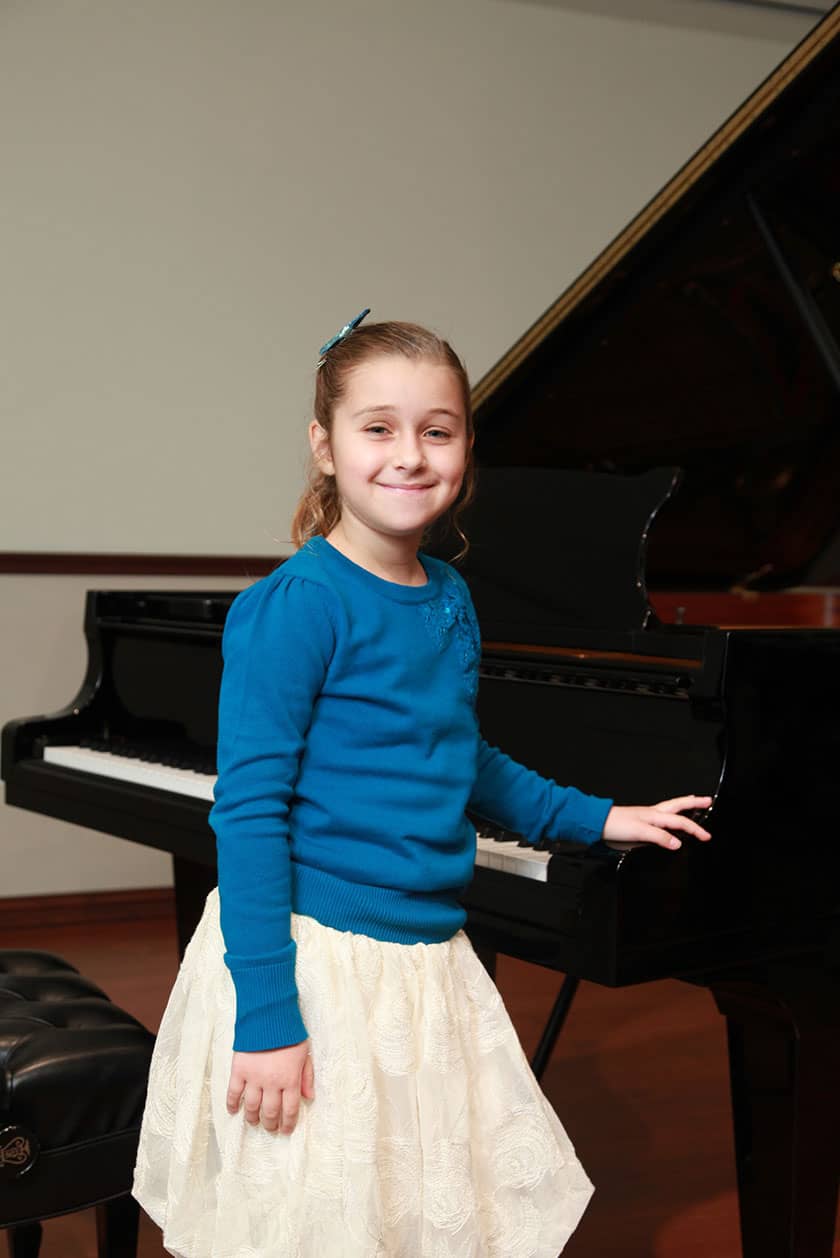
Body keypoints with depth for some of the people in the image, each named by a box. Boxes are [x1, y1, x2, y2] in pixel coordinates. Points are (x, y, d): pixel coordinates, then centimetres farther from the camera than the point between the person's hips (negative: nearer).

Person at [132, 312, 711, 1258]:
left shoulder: (451, 600, 6)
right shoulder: (294, 606, -17)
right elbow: (248, 811, -19)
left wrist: (600, 819, 22)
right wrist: (266, 1017, -22)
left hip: (422, 958, 7)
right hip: (312, 957, -7)